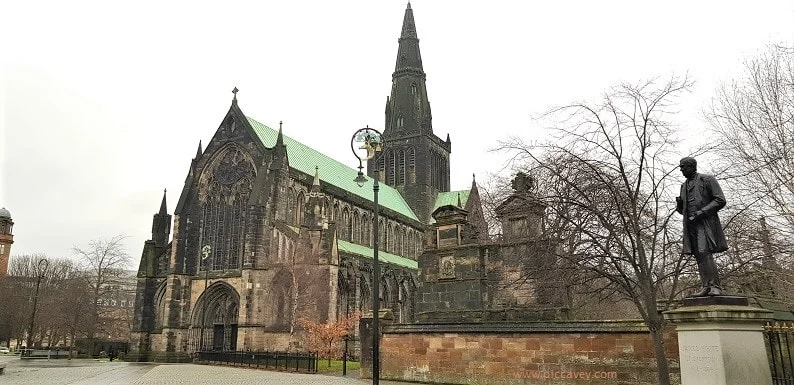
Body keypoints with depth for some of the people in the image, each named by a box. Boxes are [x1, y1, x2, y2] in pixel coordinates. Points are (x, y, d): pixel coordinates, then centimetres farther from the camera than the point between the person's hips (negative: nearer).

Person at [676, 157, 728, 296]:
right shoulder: (684, 185, 21)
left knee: (705, 253, -18)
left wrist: (701, 212, -15)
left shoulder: (707, 179, 1)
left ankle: (716, 287, -16)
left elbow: (720, 200, -6)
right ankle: (706, 287, 1)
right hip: (690, 225, 7)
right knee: (699, 257, 1)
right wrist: (679, 204, 2)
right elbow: (682, 210, 27)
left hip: (705, 223, -6)